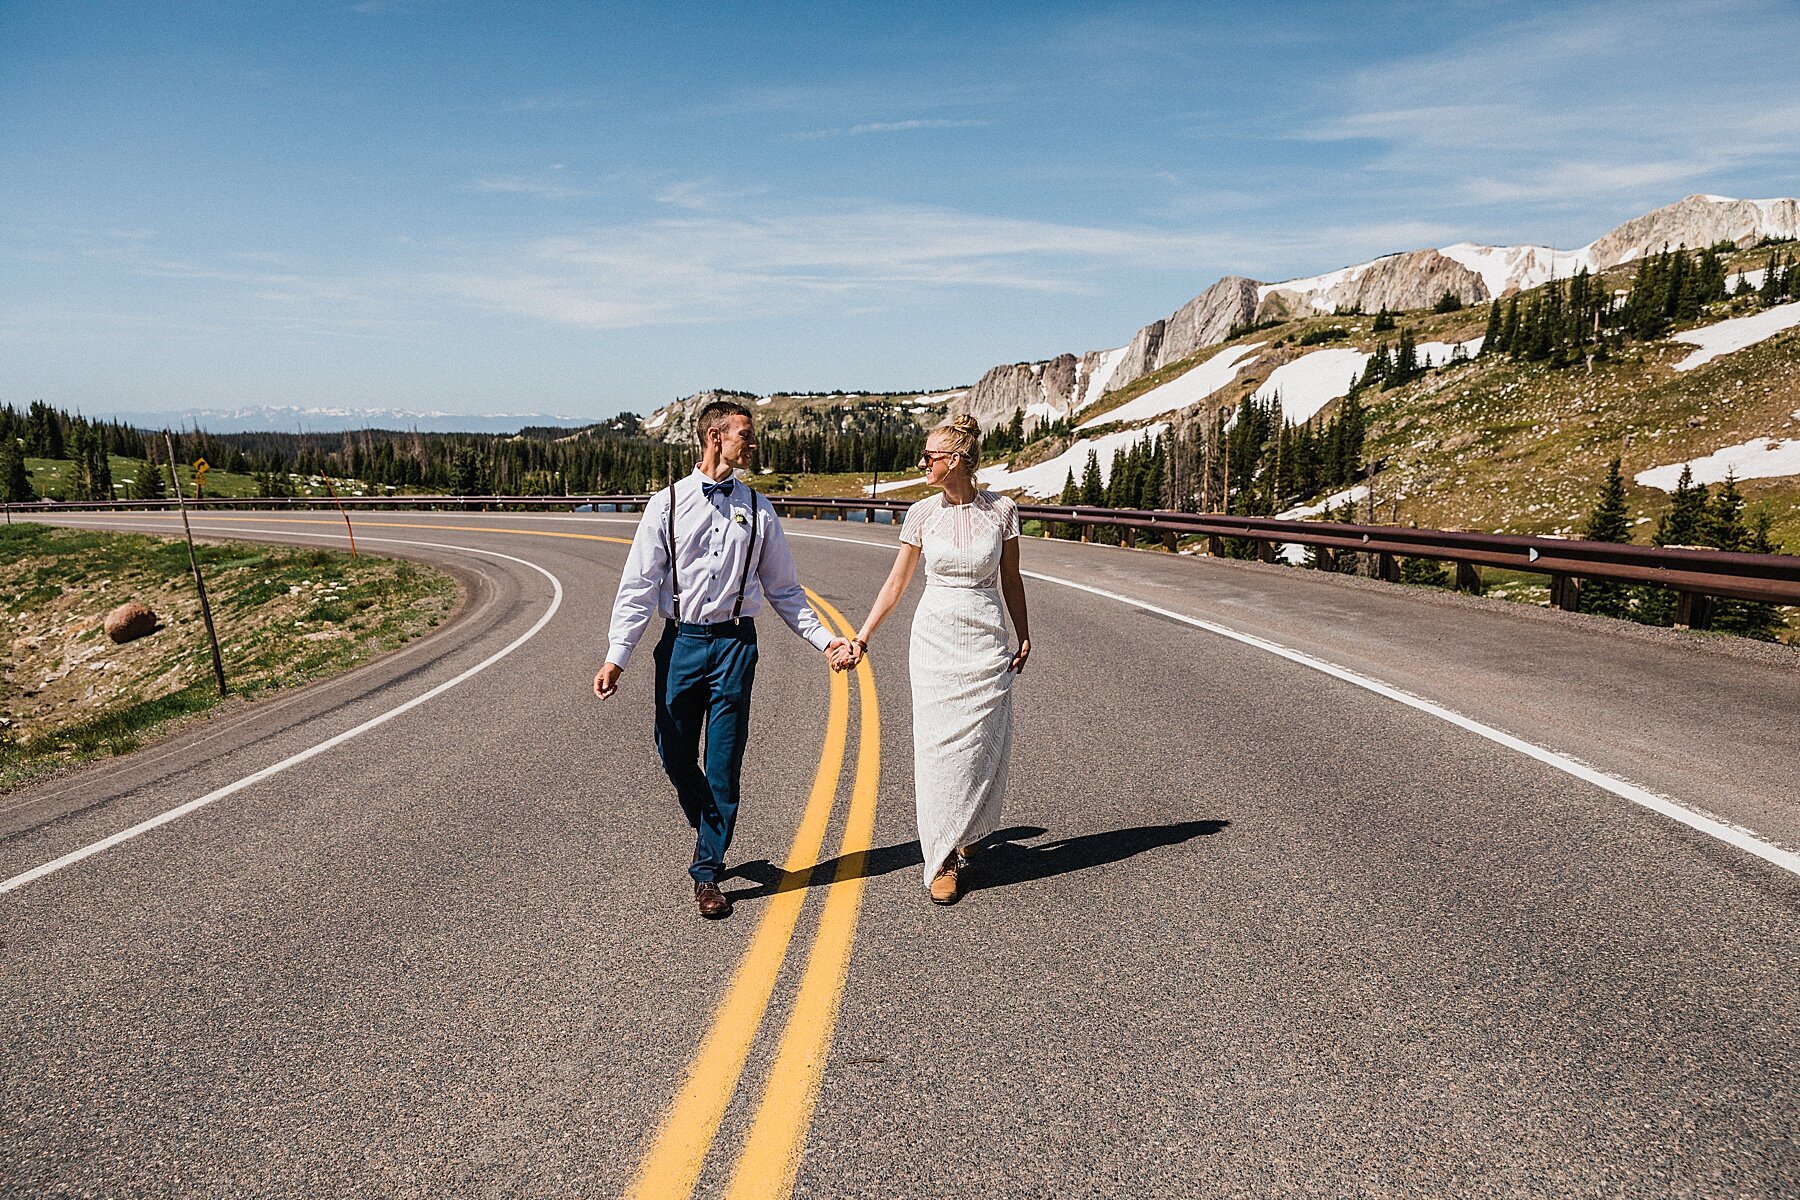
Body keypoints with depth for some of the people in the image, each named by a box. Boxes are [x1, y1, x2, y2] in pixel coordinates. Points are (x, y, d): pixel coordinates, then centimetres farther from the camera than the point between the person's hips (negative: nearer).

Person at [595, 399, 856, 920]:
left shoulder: (757, 509, 5)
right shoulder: (667, 504, 0)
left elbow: (783, 589, 10)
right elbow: (639, 585, -2)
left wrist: (825, 640, 2)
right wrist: (616, 657, -10)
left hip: (735, 643, 0)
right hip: (681, 642, 0)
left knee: (724, 763, 2)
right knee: (674, 753, 9)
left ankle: (708, 872, 17)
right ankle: (711, 832, 38)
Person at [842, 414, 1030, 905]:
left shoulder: (1001, 510, -1)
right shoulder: (922, 513, 0)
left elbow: (1010, 579, 9)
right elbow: (896, 583, 5)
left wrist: (1023, 637, 10)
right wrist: (861, 638, 2)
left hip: (986, 640, 0)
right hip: (935, 638, 0)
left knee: (982, 745, 4)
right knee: (936, 747, -1)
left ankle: (967, 840, 29)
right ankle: (943, 861, 10)